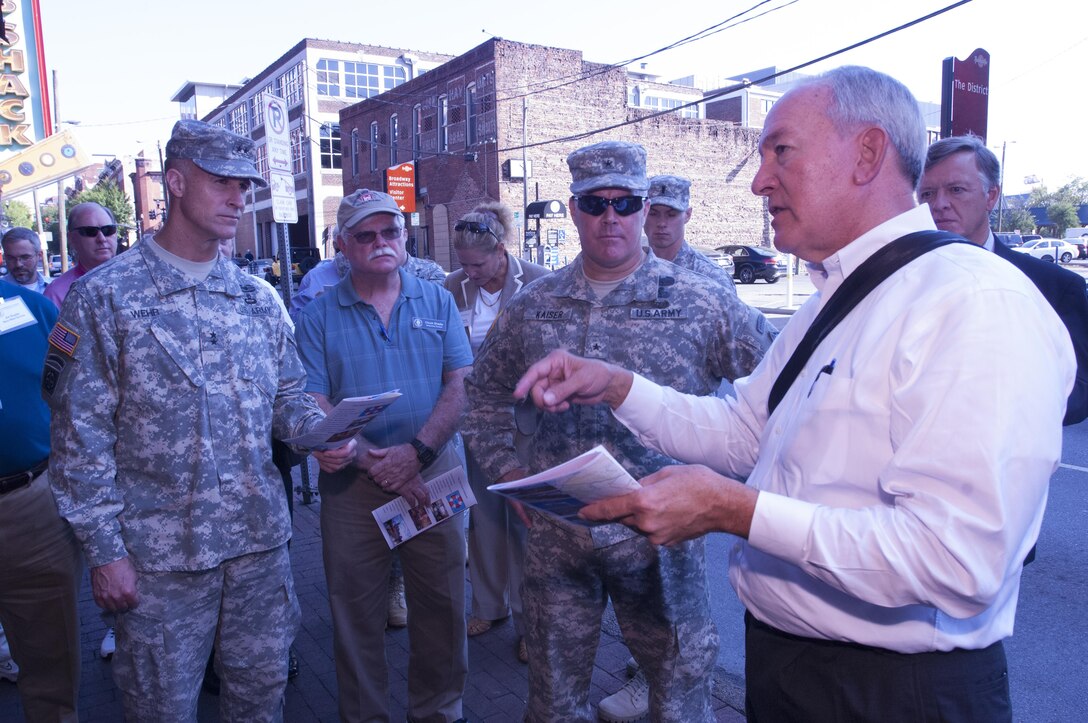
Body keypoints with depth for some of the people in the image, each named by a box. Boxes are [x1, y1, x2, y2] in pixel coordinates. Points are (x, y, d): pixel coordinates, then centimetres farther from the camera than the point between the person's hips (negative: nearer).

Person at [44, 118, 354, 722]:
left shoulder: (257, 298, 7)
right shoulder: (102, 297, -7)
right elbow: (81, 436, -7)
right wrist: (104, 551, -9)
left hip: (261, 541, 4)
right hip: (160, 556, -3)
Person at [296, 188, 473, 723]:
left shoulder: (438, 302, 5)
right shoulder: (318, 316, 1)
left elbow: (459, 386, -1)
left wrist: (417, 452, -15)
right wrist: (374, 463, -16)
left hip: (434, 473, 1)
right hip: (352, 484, -1)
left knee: (441, 605, 12)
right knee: (356, 612, 12)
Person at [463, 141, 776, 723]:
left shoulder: (701, 302, -5)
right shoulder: (531, 305, 4)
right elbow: (485, 391, 16)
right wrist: (504, 466, 6)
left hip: (659, 536, -2)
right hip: (553, 532, 3)